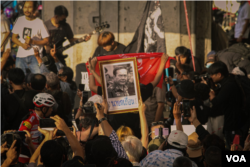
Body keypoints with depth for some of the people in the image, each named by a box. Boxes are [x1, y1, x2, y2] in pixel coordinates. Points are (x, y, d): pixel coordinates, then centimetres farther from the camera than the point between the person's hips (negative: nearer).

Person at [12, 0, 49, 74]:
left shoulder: (39, 22, -3)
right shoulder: (20, 20, 7)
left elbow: (46, 40, -2)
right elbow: (14, 37, 12)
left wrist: (33, 42, -17)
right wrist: (22, 44, -8)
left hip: (35, 56, -3)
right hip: (20, 56, 3)